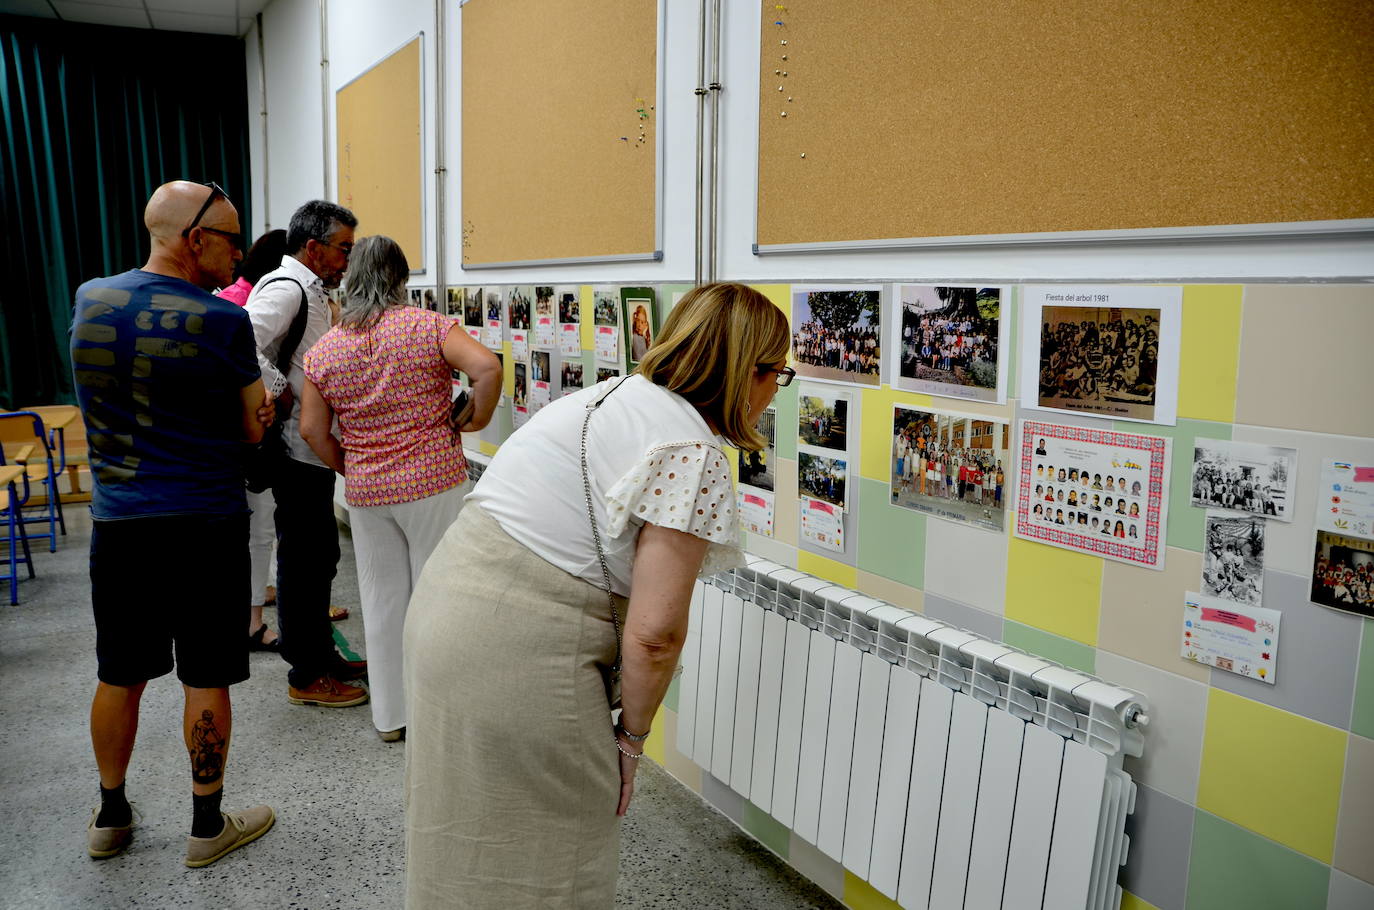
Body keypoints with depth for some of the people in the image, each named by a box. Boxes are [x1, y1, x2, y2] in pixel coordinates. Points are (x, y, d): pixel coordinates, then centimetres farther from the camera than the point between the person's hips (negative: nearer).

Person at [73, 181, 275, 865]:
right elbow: (254, 429, -6)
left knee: (119, 675, 18)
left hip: (115, 520, 5)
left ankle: (109, 818, 35)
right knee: (205, 680, 7)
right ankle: (208, 826, 22)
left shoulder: (89, 300, 3)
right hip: (204, 523, -5)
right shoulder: (223, 321, -14)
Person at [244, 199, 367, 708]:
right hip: (298, 451, -10)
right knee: (304, 560, -1)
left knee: (318, 556, 18)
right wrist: (279, 395, -24)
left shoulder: (309, 291, 17)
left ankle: (323, 655, 31)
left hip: (313, 451, 10)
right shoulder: (286, 288, -16)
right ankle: (306, 676, 10)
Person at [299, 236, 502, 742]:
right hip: (434, 481, -3)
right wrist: (473, 420, -7)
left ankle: (390, 716, 26)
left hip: (366, 492, 3)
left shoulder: (323, 351, 3)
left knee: (382, 600, 14)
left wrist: (350, 470, 15)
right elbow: (487, 367, -22)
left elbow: (312, 430, 2)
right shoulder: (427, 326, -8)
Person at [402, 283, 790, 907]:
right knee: (557, 855, 12)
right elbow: (654, 632, -20)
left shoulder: (612, 394, 10)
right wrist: (632, 737, -2)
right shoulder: (694, 455, -16)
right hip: (518, 654, -9)